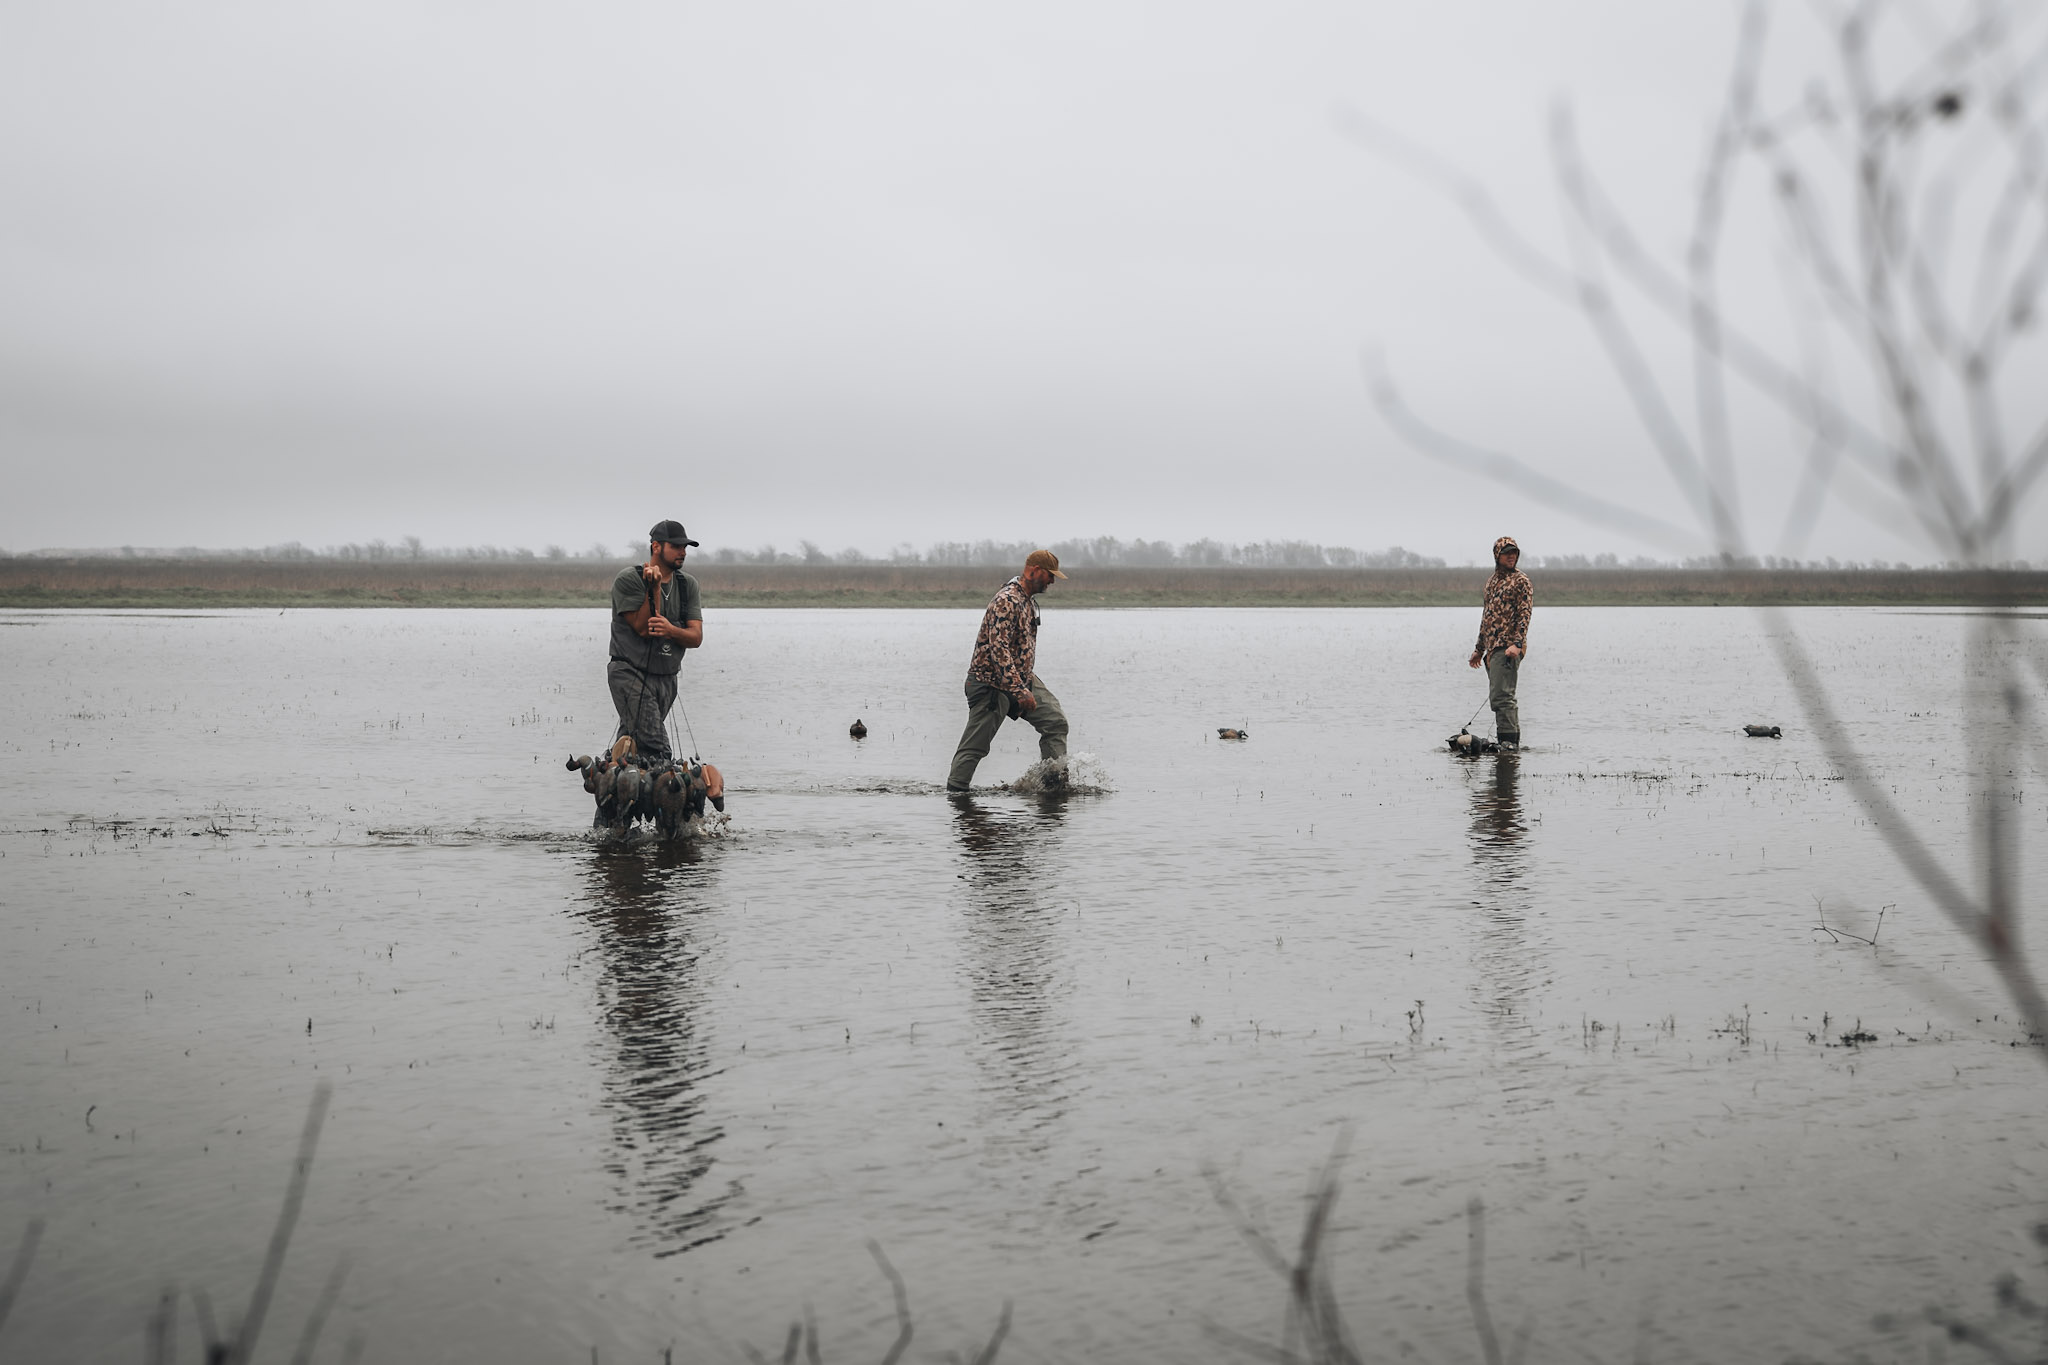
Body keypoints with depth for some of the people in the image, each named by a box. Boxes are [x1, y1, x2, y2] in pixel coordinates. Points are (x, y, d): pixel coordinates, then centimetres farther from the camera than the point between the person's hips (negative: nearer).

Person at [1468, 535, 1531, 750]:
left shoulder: (1521, 580, -2)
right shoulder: (1491, 582, 20)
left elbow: (1525, 615, -11)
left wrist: (1517, 644, -22)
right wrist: (1479, 649, 25)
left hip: (1508, 647, -8)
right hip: (1492, 648, 8)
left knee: (1501, 696, -16)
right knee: (1502, 698, 9)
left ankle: (1508, 741, -16)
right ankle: (1513, 741, 14)